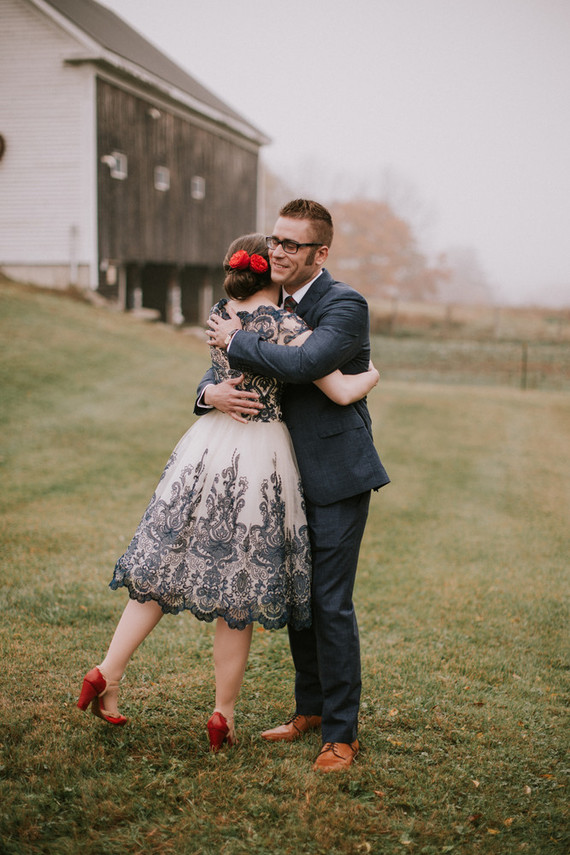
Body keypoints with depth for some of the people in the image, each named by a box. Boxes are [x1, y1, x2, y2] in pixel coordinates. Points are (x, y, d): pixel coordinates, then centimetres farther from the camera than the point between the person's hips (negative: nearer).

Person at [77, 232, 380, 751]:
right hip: (260, 457, -5)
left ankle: (108, 671, 11)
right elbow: (342, 392, -14)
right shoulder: (287, 326, -12)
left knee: (165, 568, 15)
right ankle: (224, 714, 14)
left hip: (208, 446, 5)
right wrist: (374, 372, 6)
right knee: (237, 589, 5)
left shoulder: (217, 317, 6)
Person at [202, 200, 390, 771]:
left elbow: (307, 363, -31)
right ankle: (310, 708, 31)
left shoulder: (346, 305, -14)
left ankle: (341, 733, 6)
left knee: (331, 602, -7)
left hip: (337, 474, -8)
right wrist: (211, 390, -11)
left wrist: (238, 341, -18)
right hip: (294, 476, 8)